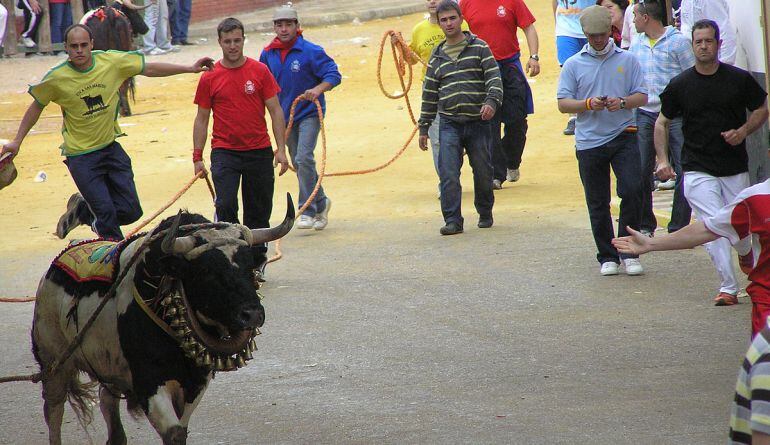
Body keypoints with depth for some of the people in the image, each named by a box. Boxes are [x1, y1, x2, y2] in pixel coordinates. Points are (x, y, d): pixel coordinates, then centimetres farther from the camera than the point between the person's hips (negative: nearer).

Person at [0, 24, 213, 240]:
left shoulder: (112, 62, -9)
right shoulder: (57, 78, -14)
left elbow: (149, 69, 3)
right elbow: (36, 107, 2)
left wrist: (189, 69, 1)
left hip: (110, 147, 4)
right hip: (80, 155, -4)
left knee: (131, 211, 1)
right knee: (106, 212, -11)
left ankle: (82, 210, 26)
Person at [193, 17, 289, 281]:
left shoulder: (259, 71, 0)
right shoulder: (210, 78, 0)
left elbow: (275, 111, 3)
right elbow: (202, 118, 6)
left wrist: (281, 149, -3)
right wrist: (197, 157, 1)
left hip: (259, 151, 1)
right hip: (225, 151, -1)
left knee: (258, 211, 8)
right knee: (226, 206, -16)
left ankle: (256, 262, 19)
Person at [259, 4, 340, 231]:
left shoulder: (311, 51, -13)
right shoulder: (268, 55, 2)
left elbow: (334, 75, -13)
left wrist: (318, 89, -30)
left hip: (309, 113, -6)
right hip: (286, 116, 6)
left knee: (303, 158, -20)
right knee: (299, 163, 13)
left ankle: (308, 211, -14)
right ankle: (321, 203, 32)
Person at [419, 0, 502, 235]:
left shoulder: (479, 48, 4)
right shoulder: (437, 57, 13)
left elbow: (494, 77, -4)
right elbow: (429, 94, 18)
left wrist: (492, 101, -22)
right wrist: (424, 127, 17)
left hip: (478, 121, -2)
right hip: (449, 124, 2)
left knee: (483, 172, 6)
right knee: (448, 173, -12)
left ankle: (485, 213, 27)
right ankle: (453, 220, -11)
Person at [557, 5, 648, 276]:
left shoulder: (627, 60, 7)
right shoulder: (573, 65, 6)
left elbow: (642, 96, 5)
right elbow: (563, 103, 2)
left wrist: (623, 102, -15)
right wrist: (588, 104, -16)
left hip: (623, 138, -1)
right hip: (589, 141, 1)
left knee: (632, 191, -15)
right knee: (598, 203, 5)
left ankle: (629, 252, -4)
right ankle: (607, 257, 16)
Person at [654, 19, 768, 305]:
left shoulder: (739, 79, -1)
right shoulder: (680, 85, -1)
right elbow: (662, 122, 10)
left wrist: (743, 131, -8)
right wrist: (662, 160, -2)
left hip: (735, 169, 1)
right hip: (698, 171, -1)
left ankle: (746, 253, 45)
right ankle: (728, 288, -10)